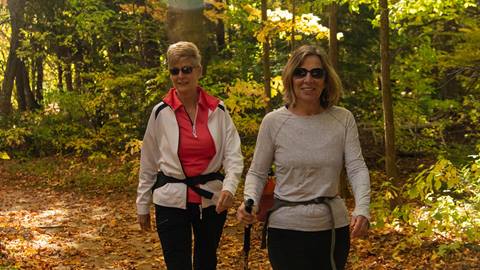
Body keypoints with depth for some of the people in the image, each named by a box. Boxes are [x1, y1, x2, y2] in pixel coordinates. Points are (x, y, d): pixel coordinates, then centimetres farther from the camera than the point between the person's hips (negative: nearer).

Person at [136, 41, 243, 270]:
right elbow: (148, 163, 3)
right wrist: (143, 204, 6)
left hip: (212, 200, 2)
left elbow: (233, 155, -7)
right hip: (172, 203, -2)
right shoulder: (161, 112, -4)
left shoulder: (218, 110, -2)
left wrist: (229, 187, -25)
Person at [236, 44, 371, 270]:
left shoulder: (343, 119, -2)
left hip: (334, 227, 2)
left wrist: (362, 209, -24)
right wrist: (250, 202, -17)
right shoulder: (273, 122, -5)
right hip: (287, 228, -2)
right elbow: (257, 173, 2)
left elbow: (357, 168, -7)